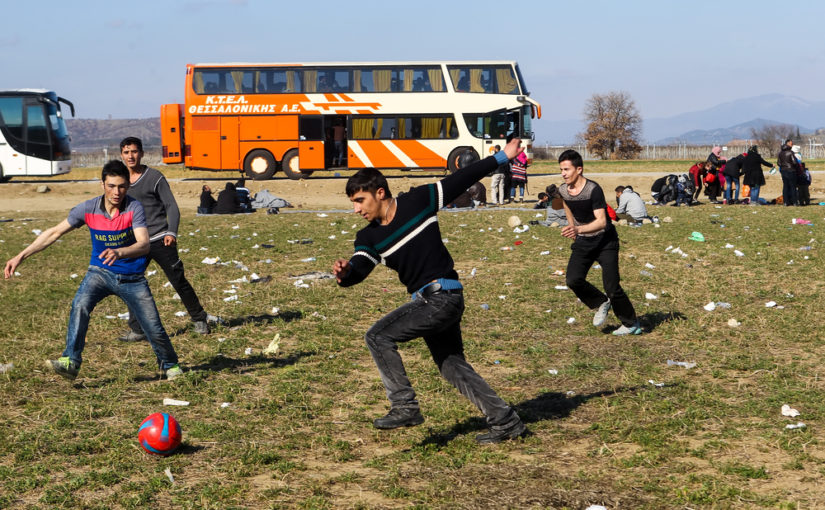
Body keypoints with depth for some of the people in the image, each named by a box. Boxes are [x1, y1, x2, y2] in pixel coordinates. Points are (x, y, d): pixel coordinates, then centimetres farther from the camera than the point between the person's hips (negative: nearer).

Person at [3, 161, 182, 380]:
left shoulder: (134, 208, -19)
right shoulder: (88, 209, -11)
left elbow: (144, 245, -30)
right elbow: (54, 233, -4)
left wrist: (119, 252, -51)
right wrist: (21, 256, -7)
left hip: (132, 278, -1)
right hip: (100, 271, 1)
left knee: (154, 329, -1)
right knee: (80, 305, -28)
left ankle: (170, 365, 27)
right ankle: (70, 362, -28)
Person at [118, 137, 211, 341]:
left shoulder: (155, 178, -4)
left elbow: (172, 206, -4)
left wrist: (171, 232, -18)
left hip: (160, 240, -4)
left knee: (178, 281, 1)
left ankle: (198, 319, 18)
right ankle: (137, 330, 5)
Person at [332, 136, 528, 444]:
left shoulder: (418, 202, -8)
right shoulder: (369, 237, 6)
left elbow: (461, 180, 0)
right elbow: (359, 269, -8)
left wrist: (501, 157, 4)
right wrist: (345, 274, -33)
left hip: (443, 296, -8)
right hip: (427, 301, 8)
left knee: (378, 337, -14)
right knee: (452, 366, 12)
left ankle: (405, 407, -10)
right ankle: (506, 422, 21)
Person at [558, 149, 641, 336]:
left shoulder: (593, 190, -25)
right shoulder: (562, 191, -5)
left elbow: (602, 222, -33)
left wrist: (579, 229, -47)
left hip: (605, 241, -5)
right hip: (582, 243, 5)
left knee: (612, 287, -8)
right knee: (573, 280, -16)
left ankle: (631, 324, 15)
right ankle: (601, 304, 11)